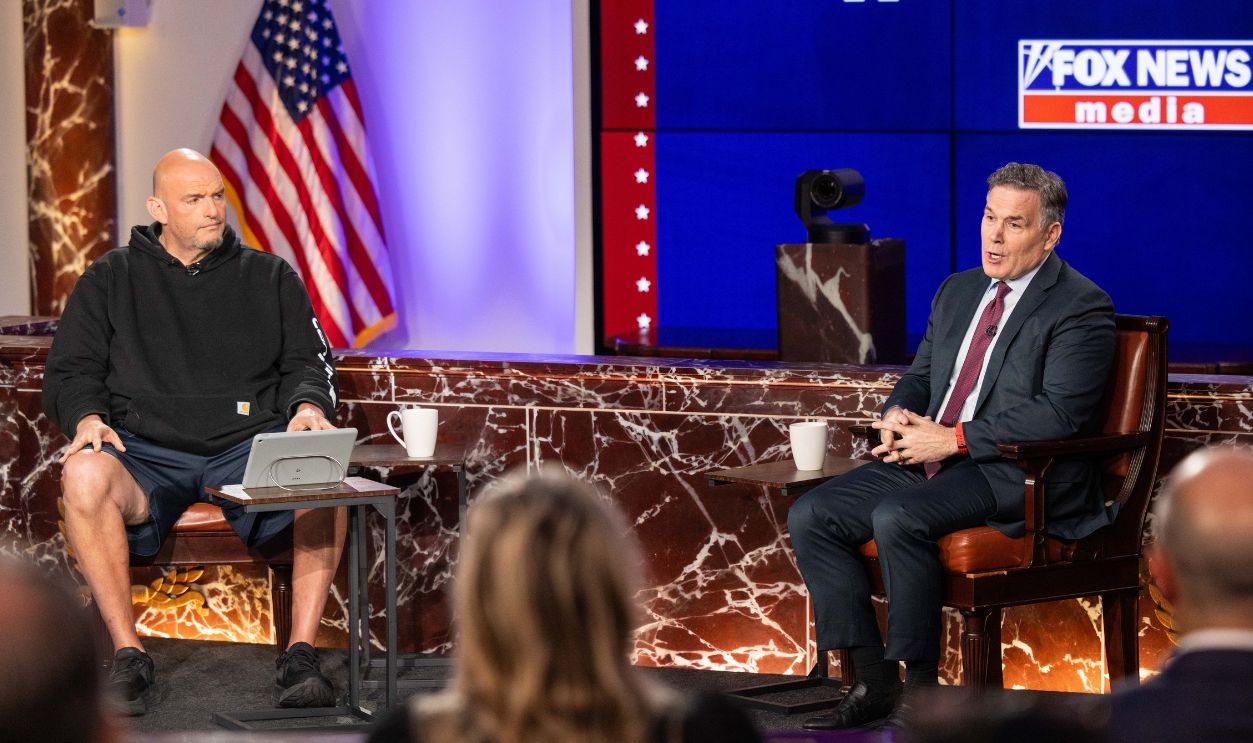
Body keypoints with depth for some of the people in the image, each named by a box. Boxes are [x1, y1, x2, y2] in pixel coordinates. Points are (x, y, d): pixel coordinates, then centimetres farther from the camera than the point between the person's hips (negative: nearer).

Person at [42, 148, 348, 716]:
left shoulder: (271, 277, 18)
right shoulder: (111, 280, 15)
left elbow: (307, 362, 17)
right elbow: (70, 371, 12)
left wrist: (308, 406, -7)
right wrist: (86, 416, -10)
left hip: (251, 443, 1)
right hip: (148, 450, 0)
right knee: (85, 474, -36)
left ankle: (301, 655, -27)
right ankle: (128, 657, -27)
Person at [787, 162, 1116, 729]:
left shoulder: (1081, 308, -7)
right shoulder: (957, 291, 18)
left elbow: (1059, 414, -18)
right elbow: (921, 376, 25)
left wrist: (954, 440, -20)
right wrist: (896, 414, -1)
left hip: (1014, 476, -8)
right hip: (929, 459, 8)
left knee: (896, 517, -32)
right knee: (810, 517, -8)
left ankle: (919, 690, -20)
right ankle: (874, 683, -6)